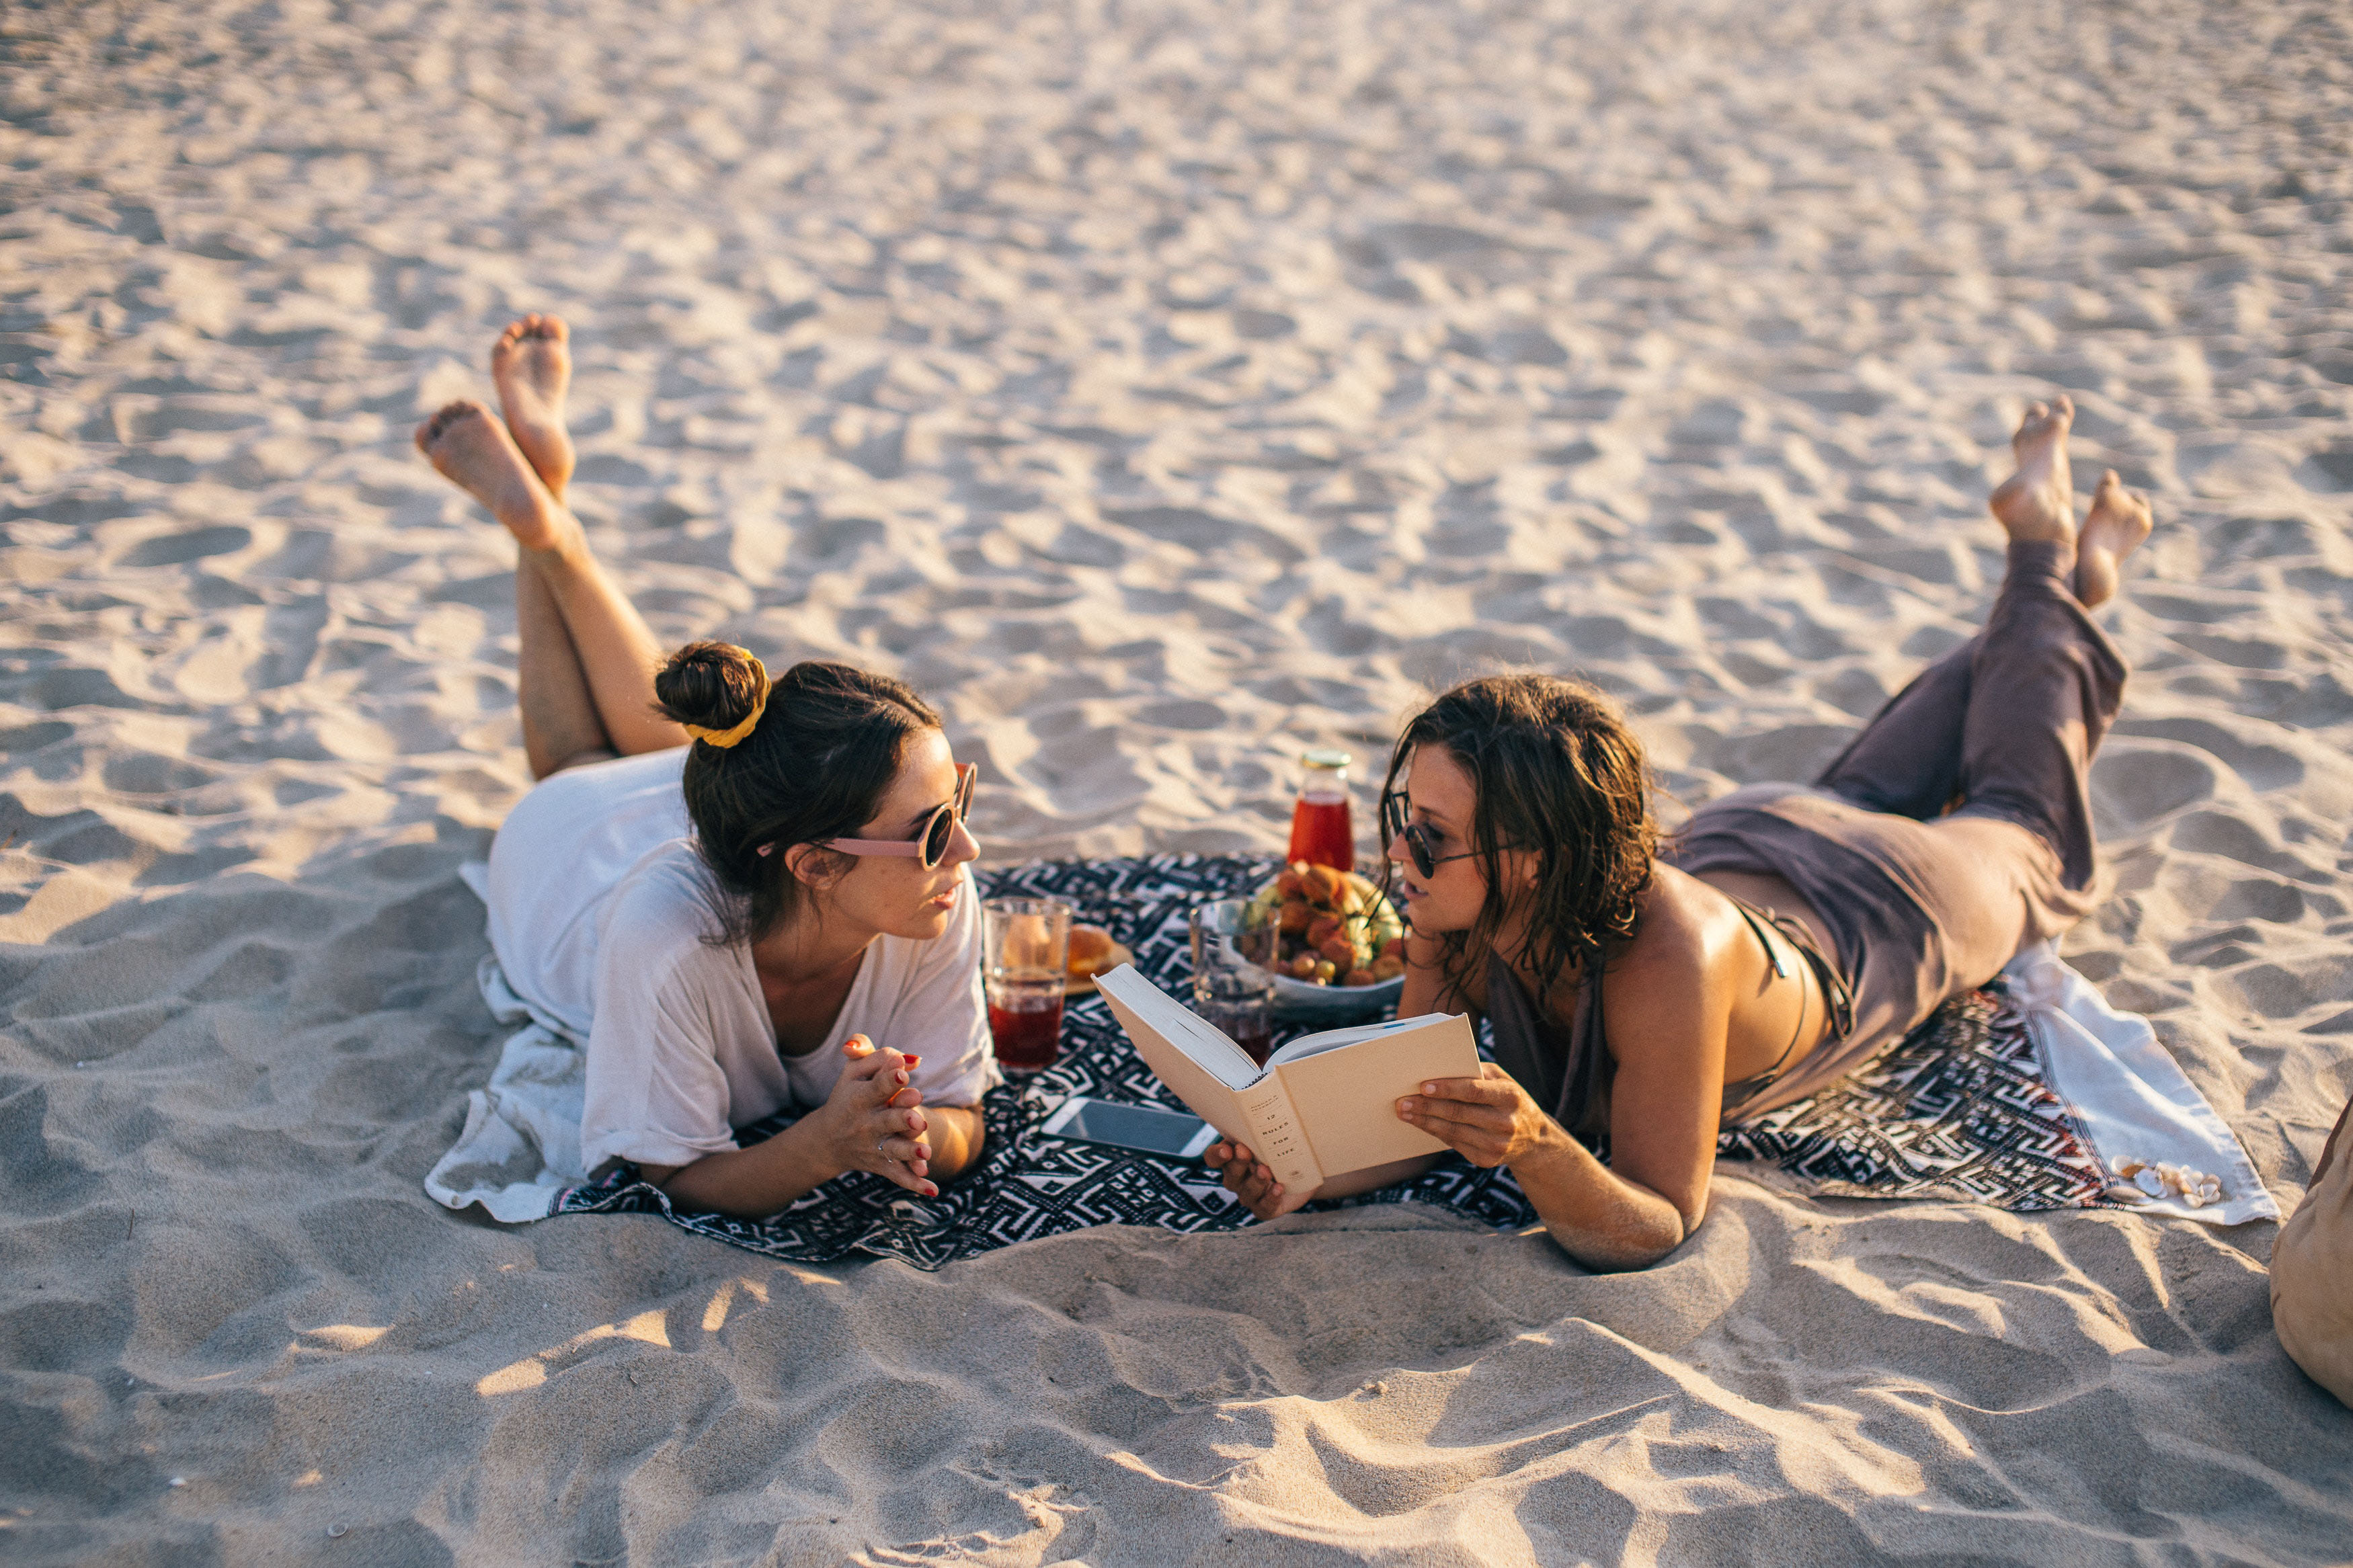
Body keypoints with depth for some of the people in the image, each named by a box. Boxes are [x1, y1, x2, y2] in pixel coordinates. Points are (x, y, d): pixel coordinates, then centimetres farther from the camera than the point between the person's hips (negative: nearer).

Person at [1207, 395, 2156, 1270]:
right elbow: (1415, 1109, -25)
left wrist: (1537, 1150, -65)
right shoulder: (1455, 909, -37)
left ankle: (2055, 571, 49)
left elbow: (1657, 1230, -46)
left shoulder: (1667, 963, -52)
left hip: (1870, 908, -3)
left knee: (2024, 841, 31)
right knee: (1867, 793, 37)